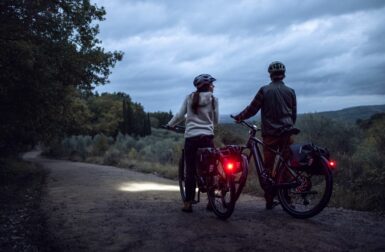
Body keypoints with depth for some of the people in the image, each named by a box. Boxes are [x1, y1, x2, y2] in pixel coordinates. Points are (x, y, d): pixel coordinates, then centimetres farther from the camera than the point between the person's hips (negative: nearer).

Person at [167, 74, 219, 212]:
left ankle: (188, 203, 5)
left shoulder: (189, 97, 6)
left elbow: (180, 115, 4)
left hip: (191, 137, 1)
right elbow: (216, 120, 8)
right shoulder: (213, 99, 3)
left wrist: (170, 124, 20)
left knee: (190, 170, 4)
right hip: (207, 137, -1)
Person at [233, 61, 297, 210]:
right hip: (286, 132, 1)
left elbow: (252, 109, 1)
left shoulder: (264, 90, -1)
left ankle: (269, 201, 8)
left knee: (268, 167, 5)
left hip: (269, 133, -1)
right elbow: (294, 114, 12)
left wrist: (239, 117, 16)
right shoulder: (290, 91, 6)